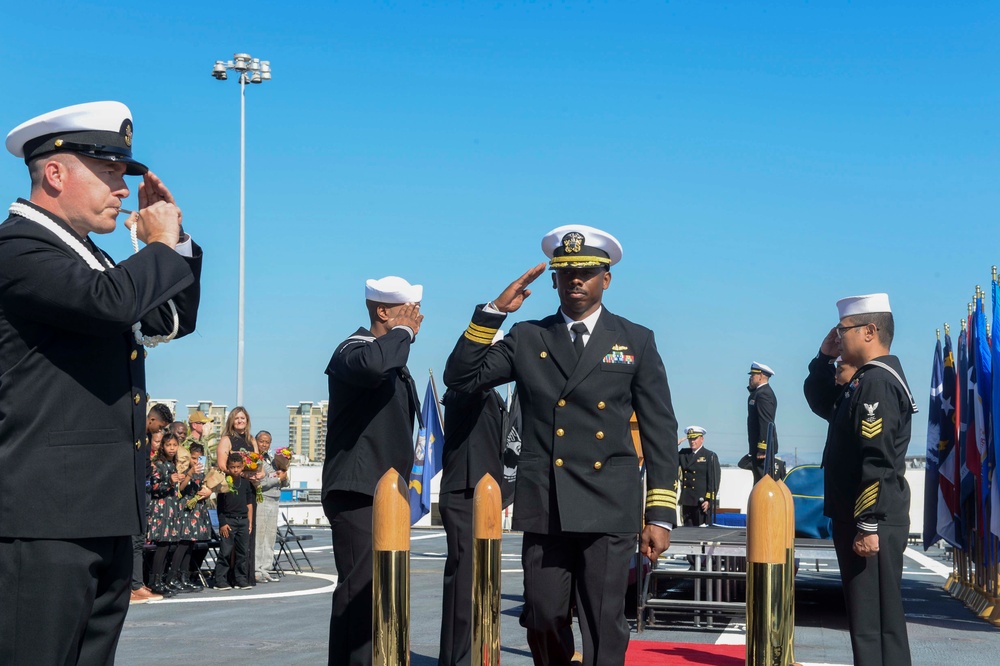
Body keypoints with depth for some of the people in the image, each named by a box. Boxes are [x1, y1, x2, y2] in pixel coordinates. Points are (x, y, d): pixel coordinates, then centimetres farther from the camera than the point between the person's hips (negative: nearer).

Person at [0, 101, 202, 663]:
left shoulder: (89, 257, 21)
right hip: (48, 515, -10)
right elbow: (111, 300, -28)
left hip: (108, 514, 10)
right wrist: (160, 245, -10)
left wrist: (177, 239, 16)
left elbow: (174, 320, 28)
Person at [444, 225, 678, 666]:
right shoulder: (527, 339, 11)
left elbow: (660, 431, 5)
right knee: (543, 621, 5)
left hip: (610, 509, -1)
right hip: (544, 509, 1)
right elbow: (461, 378, 3)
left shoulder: (636, 341, 7)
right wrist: (495, 311, -4)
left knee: (604, 627, -1)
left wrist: (660, 514, -1)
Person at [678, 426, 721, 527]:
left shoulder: (710, 456, 0)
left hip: (702, 501, -5)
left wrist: (709, 500, -13)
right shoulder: (683, 454, 16)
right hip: (687, 501, 5)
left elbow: (714, 480, -6)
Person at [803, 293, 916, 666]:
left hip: (871, 523, -10)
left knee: (875, 620, -7)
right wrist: (824, 358, 15)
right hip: (859, 519, 10)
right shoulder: (865, 380, 15)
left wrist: (868, 526, -24)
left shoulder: (877, 382, -17)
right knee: (868, 615, 15)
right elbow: (822, 404, 30)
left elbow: (879, 461, -23)